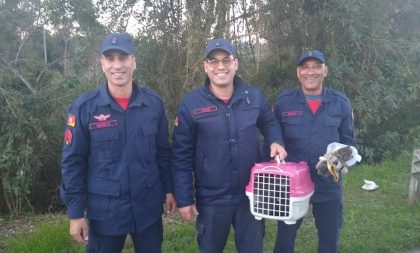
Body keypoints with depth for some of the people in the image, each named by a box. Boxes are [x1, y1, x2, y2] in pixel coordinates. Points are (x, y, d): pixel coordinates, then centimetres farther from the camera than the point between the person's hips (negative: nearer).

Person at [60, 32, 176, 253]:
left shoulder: (153, 103, -3)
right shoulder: (84, 107, -10)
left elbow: (163, 152, 6)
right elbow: (72, 162, -6)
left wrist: (169, 190, 8)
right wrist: (75, 212, -6)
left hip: (148, 206, 2)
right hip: (105, 210, -1)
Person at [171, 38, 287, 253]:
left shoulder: (254, 97, -3)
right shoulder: (191, 104, -10)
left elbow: (269, 122, 16)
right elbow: (181, 156, -6)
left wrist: (276, 141, -7)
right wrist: (184, 199, -7)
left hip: (251, 195, 2)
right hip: (211, 199, -2)